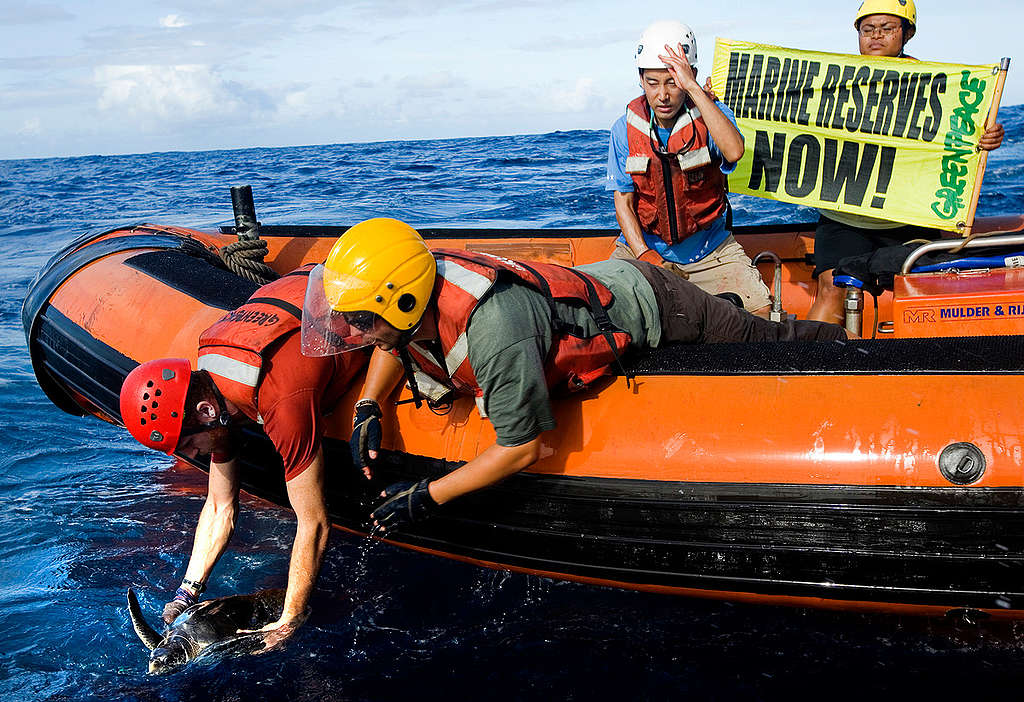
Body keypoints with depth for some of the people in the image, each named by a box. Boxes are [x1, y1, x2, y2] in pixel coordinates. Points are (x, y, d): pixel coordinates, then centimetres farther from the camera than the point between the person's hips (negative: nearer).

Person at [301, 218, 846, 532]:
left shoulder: (493, 334, -45)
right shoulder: (419, 289, -20)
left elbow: (523, 450, -34)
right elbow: (395, 349, 6)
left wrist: (427, 497, -30)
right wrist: (368, 408, -12)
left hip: (646, 305, -7)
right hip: (598, 283, 7)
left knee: (763, 342, 16)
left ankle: (832, 334, 40)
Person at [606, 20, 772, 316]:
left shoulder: (711, 114, -7)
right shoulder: (625, 129, -3)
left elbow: (734, 151, -31)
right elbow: (623, 202, -3)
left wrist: (693, 88, -30)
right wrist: (647, 259, -17)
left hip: (710, 251, 0)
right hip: (643, 245, 1)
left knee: (760, 311, -18)